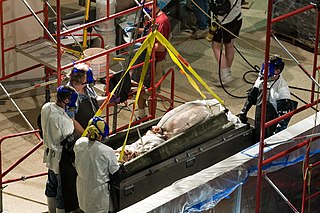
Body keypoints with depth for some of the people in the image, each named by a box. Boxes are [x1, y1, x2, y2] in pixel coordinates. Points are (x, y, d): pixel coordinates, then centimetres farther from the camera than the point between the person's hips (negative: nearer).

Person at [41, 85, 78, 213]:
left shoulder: (46, 108, -7)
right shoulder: (63, 119, -32)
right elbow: (68, 141, -25)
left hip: (50, 155, 9)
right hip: (61, 158, -9)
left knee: (52, 184, 27)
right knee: (63, 189, 7)